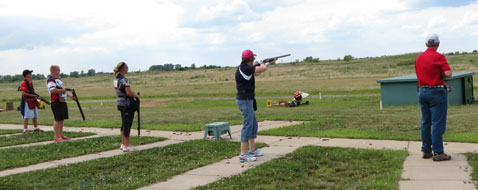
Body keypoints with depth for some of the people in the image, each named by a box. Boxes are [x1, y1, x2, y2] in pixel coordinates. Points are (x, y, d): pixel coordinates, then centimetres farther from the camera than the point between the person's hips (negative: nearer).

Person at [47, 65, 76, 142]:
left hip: (63, 102, 10)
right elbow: (52, 90, -29)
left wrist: (70, 96, 27)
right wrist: (61, 90, -18)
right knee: (58, 120, -8)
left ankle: (61, 135, 22)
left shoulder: (58, 79, 20)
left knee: (62, 119, 13)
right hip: (56, 103, -10)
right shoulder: (50, 80, -13)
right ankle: (56, 137, -3)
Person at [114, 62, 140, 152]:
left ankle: (123, 144, 25)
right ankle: (127, 146, 3)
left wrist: (133, 94, 12)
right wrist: (136, 96, -5)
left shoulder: (116, 79, 11)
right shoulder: (123, 79, -18)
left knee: (124, 124, 17)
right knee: (127, 125, -3)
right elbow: (129, 92, -22)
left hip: (120, 102, 9)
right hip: (127, 104, -9)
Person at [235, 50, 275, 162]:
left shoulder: (244, 68, 13)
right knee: (247, 126, -10)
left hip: (247, 100, 10)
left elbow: (256, 73, 27)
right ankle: (243, 155, -10)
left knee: (254, 125, 17)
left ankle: (252, 150, 25)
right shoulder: (245, 68, -17)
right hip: (245, 100, -10)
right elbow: (262, 69, -20)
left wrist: (269, 63, 31)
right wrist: (263, 64, 5)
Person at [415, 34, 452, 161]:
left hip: (422, 92, 7)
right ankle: (438, 152, -1)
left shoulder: (419, 57, 9)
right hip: (437, 92, -7)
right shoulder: (438, 57, -12)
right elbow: (448, 74, -18)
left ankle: (426, 151, 16)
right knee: (438, 123, -3)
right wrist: (441, 73, 3)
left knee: (425, 122, 11)